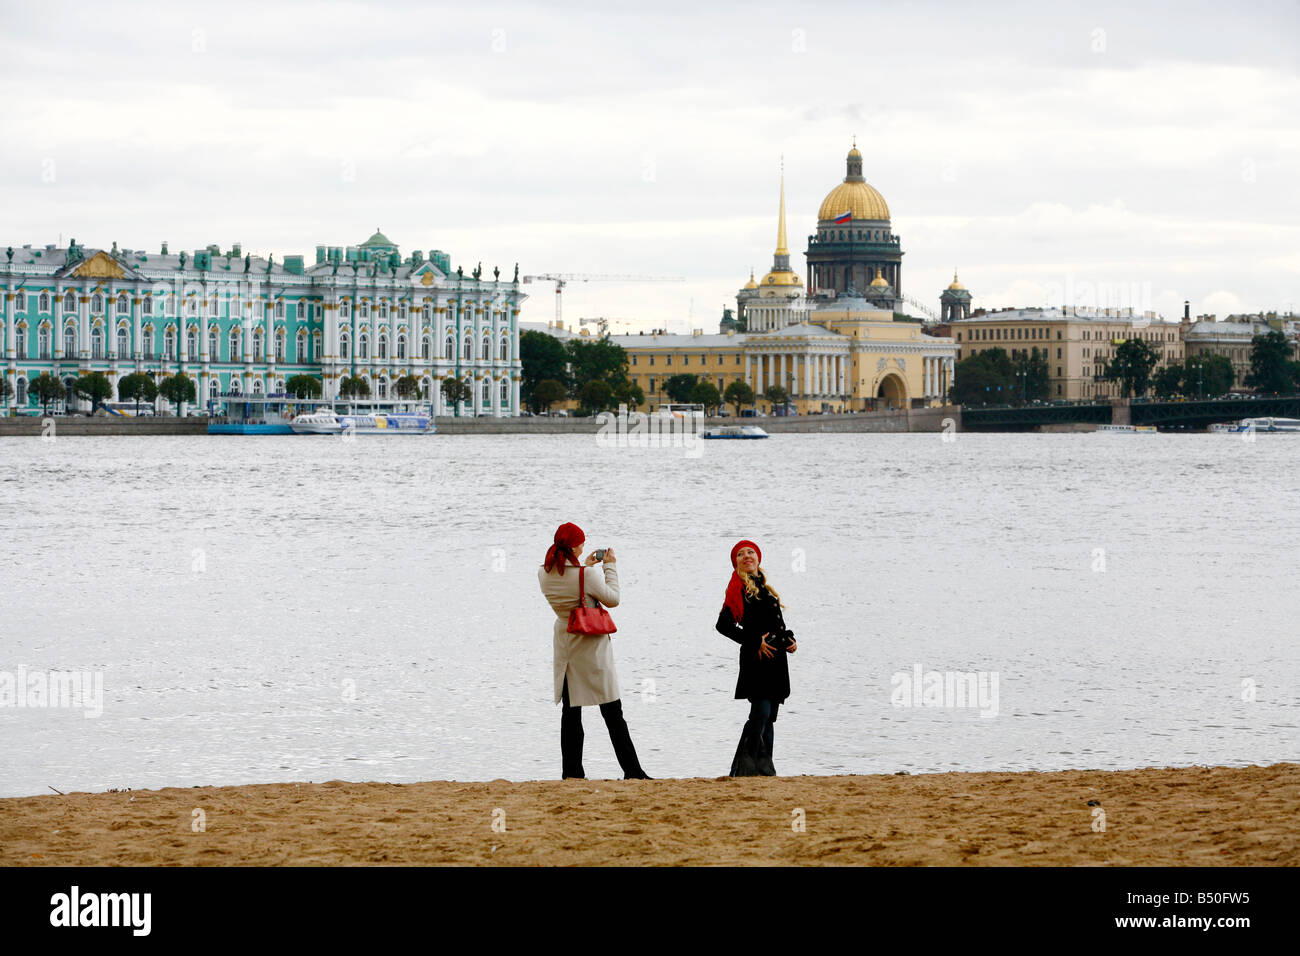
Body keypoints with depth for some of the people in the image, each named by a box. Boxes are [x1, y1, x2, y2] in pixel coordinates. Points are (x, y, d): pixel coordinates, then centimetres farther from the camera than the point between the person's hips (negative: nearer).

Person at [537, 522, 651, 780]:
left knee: (570, 712, 11)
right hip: (592, 646, -5)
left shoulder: (544, 574, -4)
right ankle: (632, 771, 2)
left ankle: (572, 771, 8)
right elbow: (612, 599, -8)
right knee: (612, 713, 1)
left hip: (565, 646, 5)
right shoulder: (586, 576, -22)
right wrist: (609, 567, 1)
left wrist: (586, 566, 21)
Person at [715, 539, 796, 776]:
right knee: (760, 713, -16)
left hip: (775, 659, 9)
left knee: (769, 717, 8)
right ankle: (744, 769, -15)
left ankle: (764, 768, 11)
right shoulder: (739, 588, -5)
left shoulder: (763, 588, 20)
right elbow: (723, 624, -15)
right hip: (757, 659, -9)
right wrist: (754, 642, -18)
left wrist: (789, 639, 8)